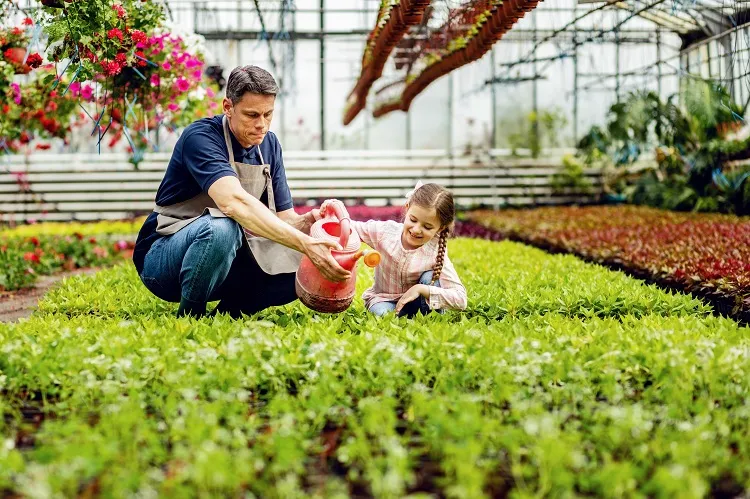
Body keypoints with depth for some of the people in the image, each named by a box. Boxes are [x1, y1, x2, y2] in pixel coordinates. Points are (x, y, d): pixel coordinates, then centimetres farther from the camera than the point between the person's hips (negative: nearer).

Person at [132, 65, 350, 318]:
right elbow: (235, 202, -38)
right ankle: (188, 315, -15)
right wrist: (305, 244, -46)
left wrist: (306, 222, -24)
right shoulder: (200, 137, -21)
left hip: (226, 258, 6)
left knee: (302, 264, -15)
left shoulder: (269, 145, 4)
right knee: (221, 227, -39)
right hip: (162, 259, -6)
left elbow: (284, 216, 2)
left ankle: (227, 311, 2)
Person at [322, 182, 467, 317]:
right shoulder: (385, 231, -18)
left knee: (430, 277, -28)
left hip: (413, 302, 2)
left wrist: (421, 289, -34)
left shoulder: (436, 253, -22)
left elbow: (460, 299, -26)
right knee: (383, 314, -36)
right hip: (382, 300, -1)